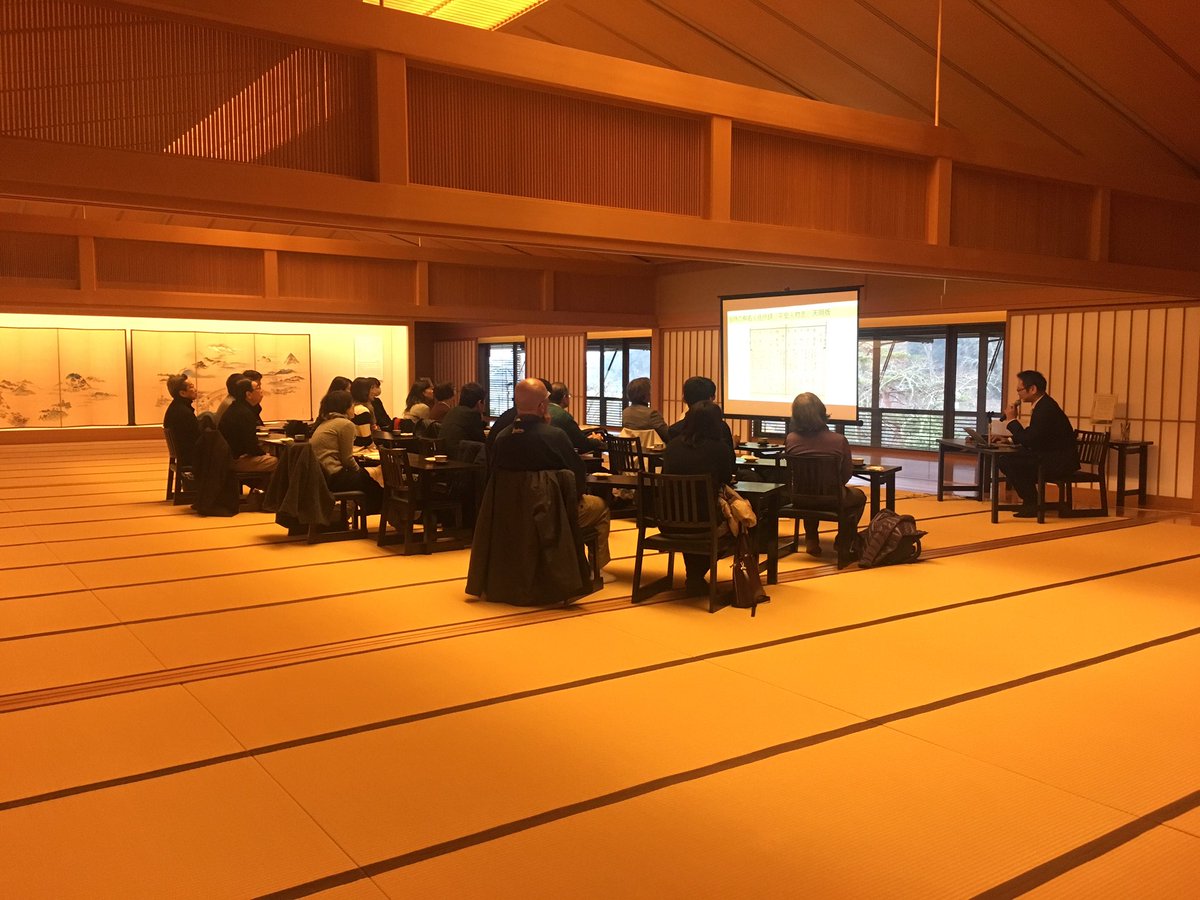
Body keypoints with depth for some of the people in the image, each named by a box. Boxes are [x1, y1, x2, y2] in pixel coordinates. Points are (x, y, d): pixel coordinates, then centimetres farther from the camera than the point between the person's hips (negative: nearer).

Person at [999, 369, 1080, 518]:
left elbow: (1029, 441, -22)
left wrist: (1012, 420, -12)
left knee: (1007, 461, -20)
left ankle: (1032, 504, -8)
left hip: (1060, 462, -10)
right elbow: (1029, 436, 18)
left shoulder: (1046, 408, -21)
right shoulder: (1043, 404, 11)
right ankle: (1030, 501, 14)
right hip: (1054, 459, 10)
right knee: (1008, 459, 9)